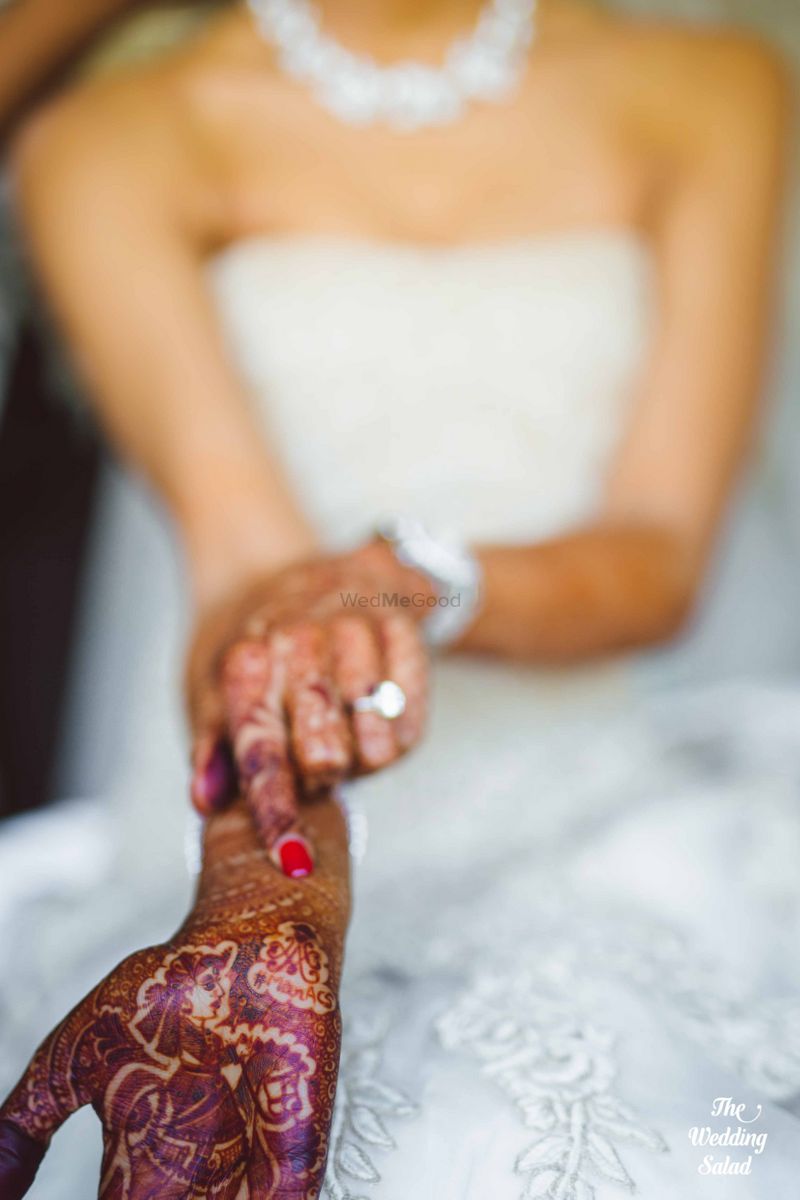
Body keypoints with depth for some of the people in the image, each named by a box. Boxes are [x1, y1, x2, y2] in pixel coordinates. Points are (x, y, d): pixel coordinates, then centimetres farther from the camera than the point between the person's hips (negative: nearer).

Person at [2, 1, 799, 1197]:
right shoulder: (112, 141, 0)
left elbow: (662, 554, -6)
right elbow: (230, 511, -18)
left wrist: (408, 580, -26)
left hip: (590, 829, 3)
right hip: (286, 841, -2)